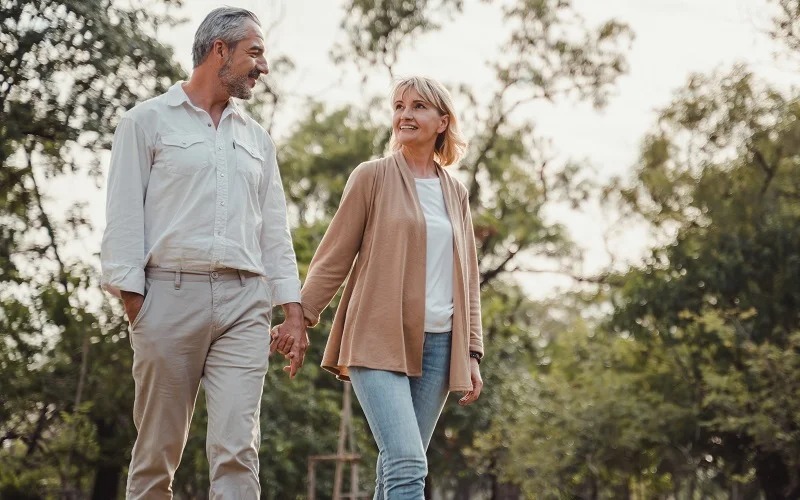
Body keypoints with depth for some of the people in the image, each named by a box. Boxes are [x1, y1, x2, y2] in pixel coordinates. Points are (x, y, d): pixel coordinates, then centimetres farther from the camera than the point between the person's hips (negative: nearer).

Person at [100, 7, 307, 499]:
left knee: (237, 448, -9)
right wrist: (131, 295, -9)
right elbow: (124, 215, 1)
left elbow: (275, 229, 17)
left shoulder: (257, 138, 20)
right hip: (171, 293, -3)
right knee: (158, 449, 2)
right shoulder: (149, 121, 6)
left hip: (244, 301, 3)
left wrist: (293, 307, 8)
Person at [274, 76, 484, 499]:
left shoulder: (456, 193, 15)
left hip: (437, 345, 4)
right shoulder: (372, 177, 2)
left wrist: (472, 353, 12)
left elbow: (468, 278, 17)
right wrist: (300, 315, -6)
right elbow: (334, 256, 2)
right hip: (379, 341, -4)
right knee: (407, 465, -17)